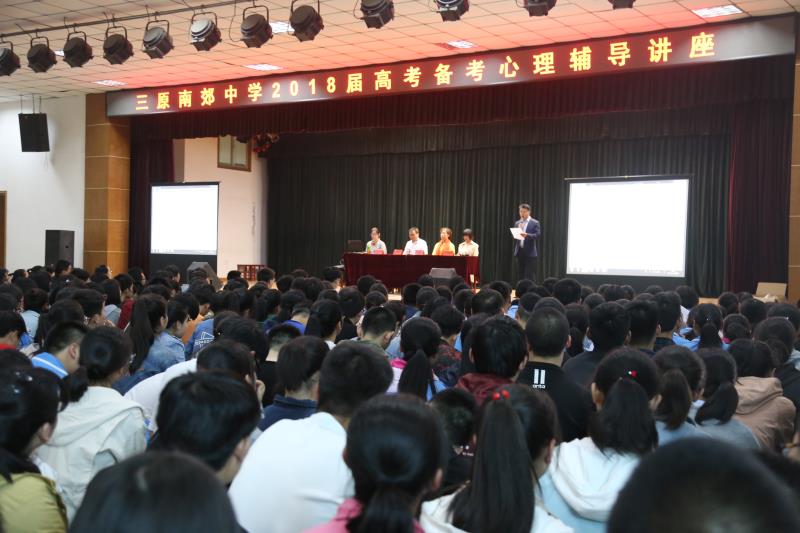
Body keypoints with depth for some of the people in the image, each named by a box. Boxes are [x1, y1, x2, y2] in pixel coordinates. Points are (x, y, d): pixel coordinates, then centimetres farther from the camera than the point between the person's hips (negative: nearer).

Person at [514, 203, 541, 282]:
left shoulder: (535, 223, -2)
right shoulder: (517, 223, 14)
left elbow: (538, 235, -14)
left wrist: (527, 235, -27)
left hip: (530, 252, -5)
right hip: (519, 251, 5)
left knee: (530, 275, -7)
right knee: (521, 275, 8)